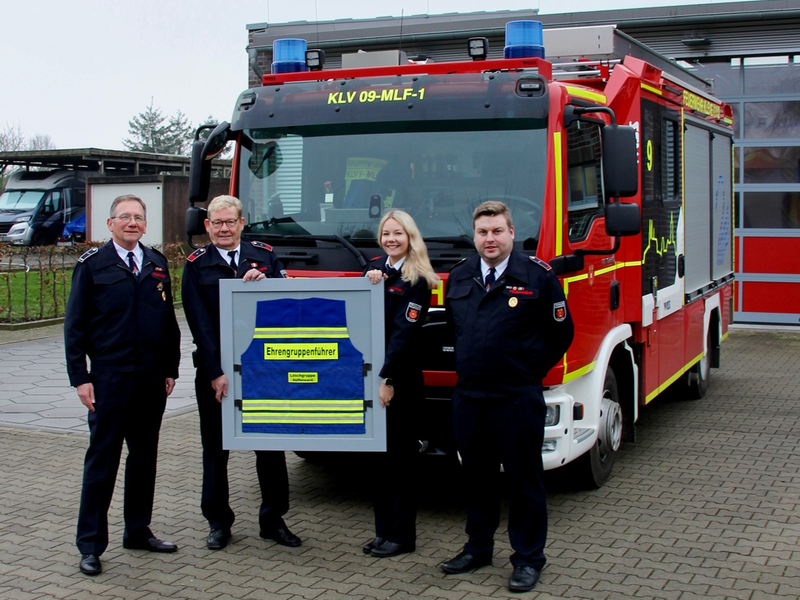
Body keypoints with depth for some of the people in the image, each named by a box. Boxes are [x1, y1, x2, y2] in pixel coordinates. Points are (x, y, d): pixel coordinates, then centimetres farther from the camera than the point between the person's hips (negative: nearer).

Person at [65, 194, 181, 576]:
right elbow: (74, 325, -2)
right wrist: (80, 377, -8)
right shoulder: (92, 265, 0)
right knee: (102, 456, -1)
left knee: (145, 455, 11)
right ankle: (90, 544, 6)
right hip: (109, 377, -4)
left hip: (152, 378, 4)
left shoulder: (157, 265, 11)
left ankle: (138, 531, 24)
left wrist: (170, 369, 7)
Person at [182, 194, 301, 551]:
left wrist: (260, 283, -19)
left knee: (270, 445, 6)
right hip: (213, 371, -1)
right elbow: (200, 324, -6)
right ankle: (218, 522, 20)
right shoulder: (196, 265, 1)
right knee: (215, 449, 8)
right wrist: (215, 373, -13)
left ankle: (273, 520, 18)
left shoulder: (264, 256, 7)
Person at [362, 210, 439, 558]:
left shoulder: (415, 281, -9)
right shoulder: (374, 267, 11)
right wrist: (368, 285, -10)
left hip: (400, 380, -7)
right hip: (371, 374, 7)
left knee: (396, 457, 0)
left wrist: (388, 380, -19)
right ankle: (384, 531, 21)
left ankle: (401, 536, 10)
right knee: (378, 454, 11)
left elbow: (403, 333, -15)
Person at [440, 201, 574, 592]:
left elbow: (560, 334, 0)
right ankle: (478, 548, 30)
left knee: (524, 482, 4)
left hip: (517, 399, -5)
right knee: (477, 478, 16)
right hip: (468, 397, 5)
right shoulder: (459, 278, 9)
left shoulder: (538, 276, -6)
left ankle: (528, 559, 15)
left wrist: (528, 372, 4)